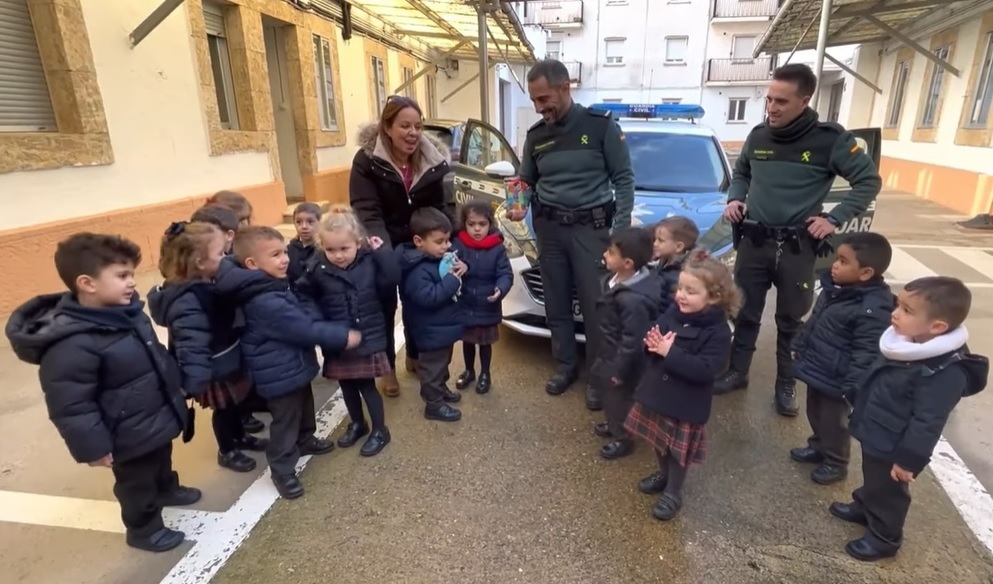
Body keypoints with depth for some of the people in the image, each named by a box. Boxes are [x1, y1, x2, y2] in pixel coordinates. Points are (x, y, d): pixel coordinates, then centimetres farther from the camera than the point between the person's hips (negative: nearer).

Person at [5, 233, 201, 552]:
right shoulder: (72, 345, -33)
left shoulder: (126, 310, -6)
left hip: (159, 414, 8)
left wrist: (176, 389, 18)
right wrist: (93, 446, -18)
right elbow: (71, 407, -27)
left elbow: (156, 356, 9)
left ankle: (166, 489, 59)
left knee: (162, 458, 32)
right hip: (130, 435, -8)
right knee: (137, 482, 16)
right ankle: (143, 529, 40)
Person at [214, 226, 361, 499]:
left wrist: (336, 333, -2)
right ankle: (283, 470, 23)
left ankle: (306, 440, 50)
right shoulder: (266, 302, -32)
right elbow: (305, 329, -30)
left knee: (304, 407, 28)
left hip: (295, 365, 10)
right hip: (280, 373, -10)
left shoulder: (273, 287, 3)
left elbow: (305, 316, 9)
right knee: (285, 421, 6)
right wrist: (343, 337, -21)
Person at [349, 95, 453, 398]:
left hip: (420, 243, 3)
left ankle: (414, 357, 37)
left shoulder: (433, 159, -9)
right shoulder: (367, 161, -20)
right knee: (385, 307, 7)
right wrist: (384, 252, -37)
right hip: (384, 247, -3)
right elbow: (367, 212, -23)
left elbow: (444, 205, -5)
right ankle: (388, 369, 24)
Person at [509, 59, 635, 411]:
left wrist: (621, 227, -12)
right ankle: (565, 365, 28)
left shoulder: (601, 125, -5)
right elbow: (527, 182, 14)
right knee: (556, 303, 11)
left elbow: (624, 178, -3)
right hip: (549, 227, 4)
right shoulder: (536, 135, 7)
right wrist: (521, 206, -9)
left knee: (595, 305, -1)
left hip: (591, 226, -4)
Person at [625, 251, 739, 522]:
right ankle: (663, 474, 49)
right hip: (657, 392, 6)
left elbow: (705, 369, -29)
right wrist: (653, 343, -23)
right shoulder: (672, 313, -5)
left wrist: (670, 352, -32)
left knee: (679, 450, 13)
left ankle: (673, 492, 34)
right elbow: (654, 339, 1)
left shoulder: (717, 332, -21)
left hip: (686, 403, -6)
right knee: (658, 441, 24)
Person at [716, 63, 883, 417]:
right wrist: (734, 199, 1)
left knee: (791, 321, 10)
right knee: (745, 313, 12)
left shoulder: (829, 139, -9)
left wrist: (835, 219, -11)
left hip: (797, 246, -2)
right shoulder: (758, 135, 2)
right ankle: (737, 373, 28)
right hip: (753, 241, 3)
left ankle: (786, 385, 26)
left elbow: (869, 181, -2)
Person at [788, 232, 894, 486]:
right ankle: (818, 447, 47)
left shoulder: (873, 310, -29)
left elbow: (866, 355, -26)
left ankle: (835, 463, 33)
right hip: (816, 369, 8)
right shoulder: (834, 289, -1)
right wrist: (798, 347, 19)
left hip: (834, 380, -8)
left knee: (833, 421, 12)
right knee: (815, 413, 25)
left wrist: (852, 387, -24)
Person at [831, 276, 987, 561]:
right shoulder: (908, 342, -5)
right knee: (872, 480, 31)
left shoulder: (945, 373, -32)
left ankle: (884, 538, 37)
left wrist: (909, 459, -21)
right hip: (874, 436, 8)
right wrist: (858, 407, 20)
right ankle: (864, 507, 53)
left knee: (888, 494, 15)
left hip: (892, 449, -8)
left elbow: (928, 423, -27)